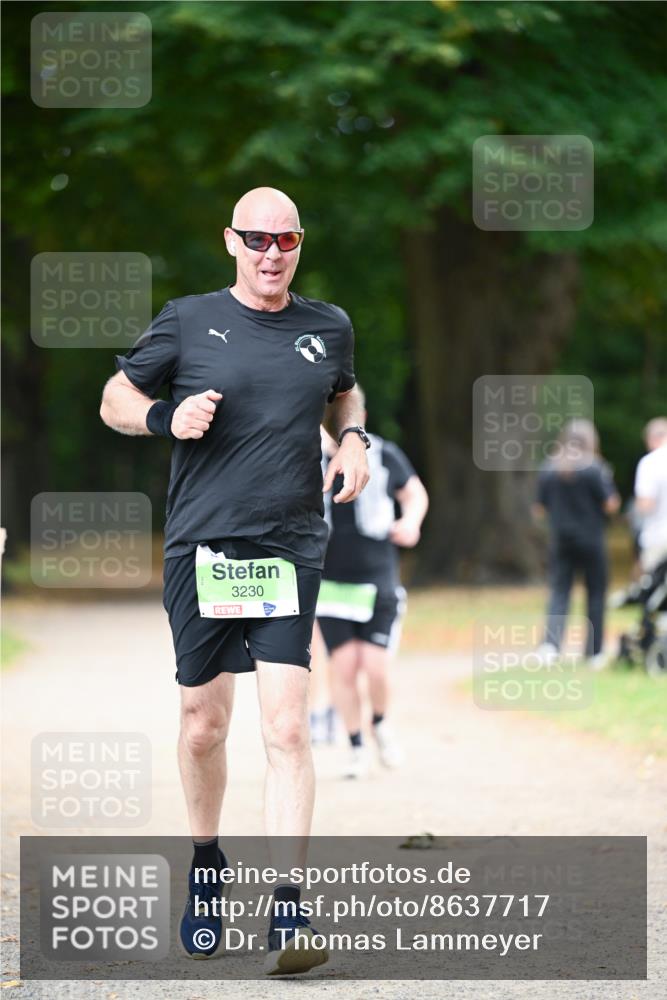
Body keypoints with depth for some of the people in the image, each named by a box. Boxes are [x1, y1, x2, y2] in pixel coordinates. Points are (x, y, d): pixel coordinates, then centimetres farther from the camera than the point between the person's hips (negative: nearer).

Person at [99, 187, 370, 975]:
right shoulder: (188, 321, 2)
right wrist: (166, 417, -11)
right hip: (201, 548, -1)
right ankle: (205, 865, 34)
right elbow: (115, 399, 9)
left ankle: (288, 912, -14)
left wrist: (352, 438, 9)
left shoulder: (328, 328, 10)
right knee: (204, 723, 8)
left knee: (287, 727, -11)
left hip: (291, 550, 1)